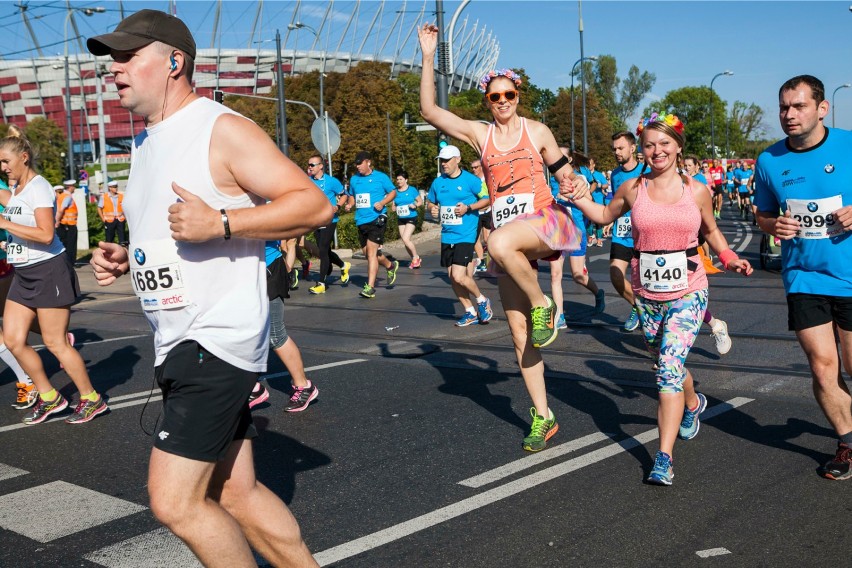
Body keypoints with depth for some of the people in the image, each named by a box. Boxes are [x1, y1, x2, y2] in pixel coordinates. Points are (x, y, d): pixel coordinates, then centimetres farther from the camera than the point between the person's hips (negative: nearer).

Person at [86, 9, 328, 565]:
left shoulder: (224, 130, -11)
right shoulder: (146, 143, 17)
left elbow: (315, 204, -18)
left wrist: (220, 223, -25)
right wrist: (123, 258, 9)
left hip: (219, 337, -9)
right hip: (179, 340, 9)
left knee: (174, 501, -9)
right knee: (236, 492, 13)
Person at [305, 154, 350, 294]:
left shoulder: (331, 181, -8)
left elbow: (343, 195, 2)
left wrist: (337, 206, -13)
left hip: (329, 220, -6)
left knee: (322, 250, -11)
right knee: (325, 251, 14)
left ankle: (321, 283, -5)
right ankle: (343, 266, 42)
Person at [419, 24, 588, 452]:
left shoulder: (536, 131, 6)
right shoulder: (479, 134, 7)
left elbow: (563, 172, 13)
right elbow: (429, 110, -4)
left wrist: (576, 183, -10)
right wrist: (428, 56, -8)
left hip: (543, 221, -3)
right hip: (507, 234, 3)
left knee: (500, 242, -40)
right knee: (519, 332, 2)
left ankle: (543, 304, -14)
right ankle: (543, 417, 14)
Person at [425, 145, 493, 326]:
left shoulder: (471, 180, -7)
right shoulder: (438, 182, 9)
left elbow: (487, 199, -3)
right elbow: (430, 201, 22)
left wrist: (468, 207, -16)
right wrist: (432, 209, -1)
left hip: (465, 235, -6)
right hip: (446, 236, 6)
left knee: (459, 276, -15)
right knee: (452, 277, 8)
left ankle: (482, 301, 12)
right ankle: (470, 313, 23)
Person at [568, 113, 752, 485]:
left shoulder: (697, 190, 0)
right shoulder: (632, 189, 1)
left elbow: (711, 231, 16)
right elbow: (605, 216, 18)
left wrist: (729, 258, 1)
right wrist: (578, 198, 2)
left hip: (687, 293, -3)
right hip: (647, 296, 3)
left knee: (670, 365, -17)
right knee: (668, 365, 18)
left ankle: (664, 458, -15)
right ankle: (693, 403, 53)